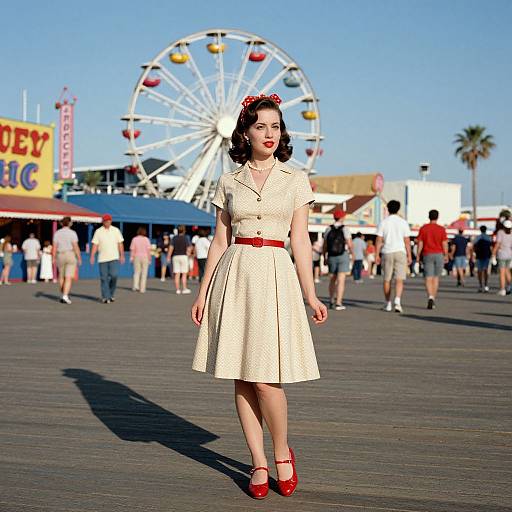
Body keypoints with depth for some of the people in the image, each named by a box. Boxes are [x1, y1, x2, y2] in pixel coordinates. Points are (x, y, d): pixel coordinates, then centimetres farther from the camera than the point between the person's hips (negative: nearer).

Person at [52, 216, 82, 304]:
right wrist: (79, 258, -4)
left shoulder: (57, 233, 1)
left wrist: (54, 258, 3)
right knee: (69, 278, -5)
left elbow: (54, 247, -2)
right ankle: (65, 297, -18)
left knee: (61, 276, 22)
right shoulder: (72, 233, -8)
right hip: (71, 256, -3)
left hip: (60, 256, 3)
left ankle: (63, 294, 29)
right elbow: (76, 247, -12)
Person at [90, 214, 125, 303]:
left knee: (114, 275, -12)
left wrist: (122, 255, 2)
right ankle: (105, 297, 4)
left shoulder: (116, 230, 7)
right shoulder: (98, 231, 4)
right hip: (102, 258, 0)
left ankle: (111, 294, 8)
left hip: (114, 257, 0)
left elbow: (120, 243, 8)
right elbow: (95, 245, 0)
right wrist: (92, 256, -9)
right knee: (104, 278, -1)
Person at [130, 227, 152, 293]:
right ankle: (142, 289, 2)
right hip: (145, 257, -1)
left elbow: (132, 249, -3)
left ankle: (136, 286, -4)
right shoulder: (146, 239, -4)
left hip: (137, 257, 1)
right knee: (144, 273, 4)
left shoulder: (134, 239, -1)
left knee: (136, 272, 12)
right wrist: (149, 259, -1)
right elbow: (149, 249, -8)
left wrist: (131, 258, 5)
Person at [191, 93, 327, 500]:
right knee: (242, 377, 3)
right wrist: (203, 292, 7)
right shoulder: (229, 183, 9)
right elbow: (220, 241, 11)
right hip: (234, 276, 2)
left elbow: (301, 241, 5)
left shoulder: (296, 180, 6)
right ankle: (259, 463, 14)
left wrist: (311, 295, -1)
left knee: (265, 378, -9)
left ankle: (282, 452, 14)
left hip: (276, 275, -2)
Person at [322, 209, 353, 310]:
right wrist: (353, 254, 5)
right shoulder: (345, 229, -9)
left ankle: (331, 301, 25)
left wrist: (324, 257, 12)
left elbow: (325, 245, 2)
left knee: (332, 279, 19)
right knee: (341, 280, -5)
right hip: (343, 256, -4)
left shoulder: (328, 229, 1)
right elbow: (350, 244, -11)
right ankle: (338, 303, -11)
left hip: (332, 257, 4)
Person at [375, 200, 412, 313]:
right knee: (399, 279, -4)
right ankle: (397, 301, -23)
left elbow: (379, 240, -2)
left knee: (387, 279, 11)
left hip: (387, 253, 1)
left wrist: (377, 255, 3)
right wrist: (409, 256, 4)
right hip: (400, 252, -1)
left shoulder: (383, 222, 1)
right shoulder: (403, 222, 0)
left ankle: (388, 304, 17)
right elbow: (407, 241, -1)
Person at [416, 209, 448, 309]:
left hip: (427, 255, -1)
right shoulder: (441, 229, -3)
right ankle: (433, 300, 17)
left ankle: (431, 297, -27)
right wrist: (446, 256, 5)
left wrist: (418, 256, 5)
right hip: (439, 255, 1)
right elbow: (445, 244, -5)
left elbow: (420, 243, -2)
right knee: (436, 277, 14)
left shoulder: (423, 228, -1)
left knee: (428, 279, -4)